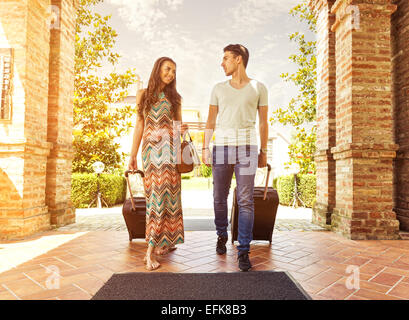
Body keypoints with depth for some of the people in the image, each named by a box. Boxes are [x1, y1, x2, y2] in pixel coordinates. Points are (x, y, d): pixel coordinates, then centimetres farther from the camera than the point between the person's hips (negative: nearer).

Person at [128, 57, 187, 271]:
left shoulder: (175, 97, 16)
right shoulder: (143, 95, 13)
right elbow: (139, 126, 10)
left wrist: (181, 130, -9)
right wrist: (133, 155, 6)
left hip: (170, 149, 1)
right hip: (151, 148, -1)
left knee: (167, 192, -4)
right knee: (156, 193, -5)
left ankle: (164, 243, 6)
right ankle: (151, 250, 2)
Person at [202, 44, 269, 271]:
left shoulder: (258, 88, 7)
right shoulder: (219, 89, 12)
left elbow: (263, 122, 9)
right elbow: (211, 121, 12)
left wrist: (264, 152, 6)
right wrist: (205, 148, 5)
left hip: (247, 147, -2)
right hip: (221, 146, 2)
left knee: (246, 201, -5)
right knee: (219, 197, 7)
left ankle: (244, 251, 3)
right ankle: (222, 235, 32)